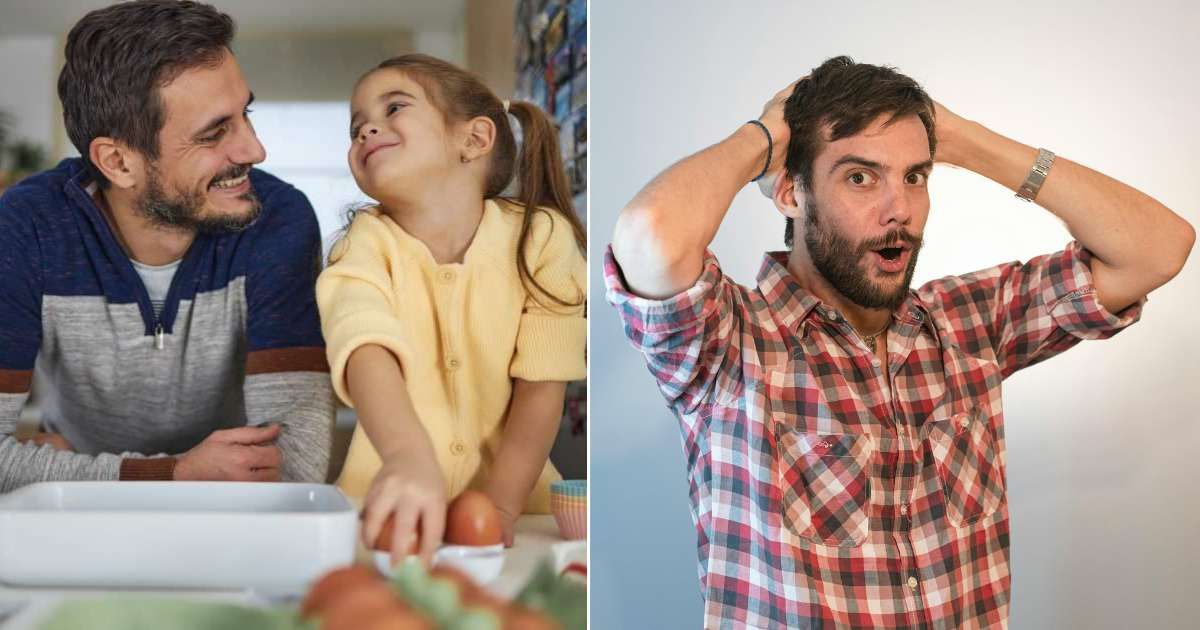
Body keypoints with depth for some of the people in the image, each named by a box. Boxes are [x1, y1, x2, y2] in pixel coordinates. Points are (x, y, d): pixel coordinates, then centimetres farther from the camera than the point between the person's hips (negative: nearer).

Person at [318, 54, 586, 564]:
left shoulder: (540, 236, -4)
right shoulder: (368, 242, -6)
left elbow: (542, 386, -3)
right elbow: (368, 349, -25)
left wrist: (501, 506, -15)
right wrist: (408, 457, -44)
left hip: (515, 501, 0)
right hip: (392, 508, 0)